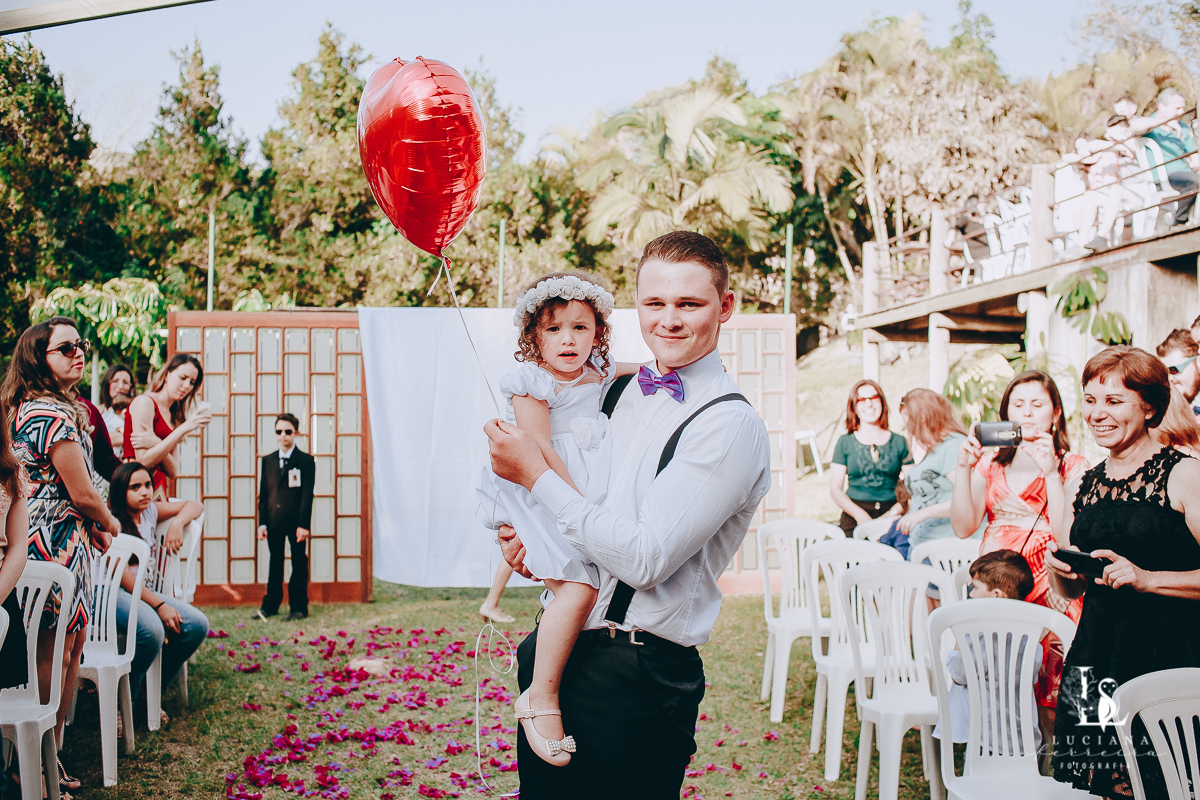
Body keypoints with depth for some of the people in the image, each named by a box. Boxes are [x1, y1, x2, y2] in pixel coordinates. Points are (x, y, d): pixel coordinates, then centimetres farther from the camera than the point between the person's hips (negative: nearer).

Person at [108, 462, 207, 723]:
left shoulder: (150, 511, 13)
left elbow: (194, 506, 21)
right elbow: (122, 575, -15)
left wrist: (178, 523, -2)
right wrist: (159, 605, -21)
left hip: (145, 592, 8)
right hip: (112, 594, -8)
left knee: (197, 625, -12)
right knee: (151, 628, -37)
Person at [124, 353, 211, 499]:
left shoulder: (173, 415, 18)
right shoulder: (144, 402, 0)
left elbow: (171, 472, 8)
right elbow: (144, 461, -10)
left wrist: (156, 444, -11)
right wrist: (184, 428, -12)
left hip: (159, 491, 7)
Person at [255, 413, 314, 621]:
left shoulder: (306, 461, -1)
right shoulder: (268, 460, 11)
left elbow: (307, 495, -6)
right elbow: (263, 494, 11)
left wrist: (303, 525, -13)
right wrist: (262, 523, 3)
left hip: (296, 521, -4)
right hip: (274, 522, 4)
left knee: (299, 564, 2)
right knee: (275, 563, 11)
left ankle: (298, 607, 8)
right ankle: (270, 605, 19)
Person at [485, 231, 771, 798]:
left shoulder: (731, 426, -15)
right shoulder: (619, 390, 7)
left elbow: (645, 559, -22)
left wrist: (534, 474, -16)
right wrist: (524, 533, 2)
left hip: (639, 676, -7)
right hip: (555, 645, 7)